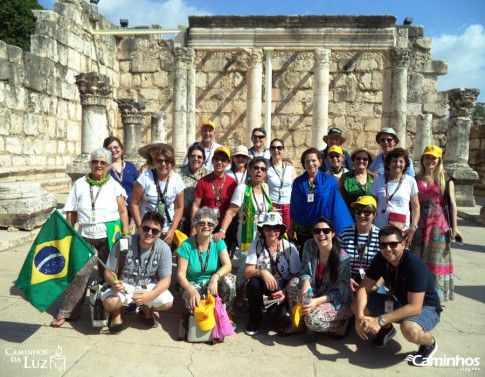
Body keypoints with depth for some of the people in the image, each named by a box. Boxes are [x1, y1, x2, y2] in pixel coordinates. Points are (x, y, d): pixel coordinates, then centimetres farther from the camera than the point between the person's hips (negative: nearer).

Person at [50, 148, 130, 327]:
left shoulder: (114, 185, 1)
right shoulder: (80, 184, 4)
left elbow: (123, 212, 1)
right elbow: (71, 213, 6)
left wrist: (126, 235, -4)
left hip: (110, 237, 0)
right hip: (85, 237, 1)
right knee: (79, 274, -5)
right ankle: (66, 312, 10)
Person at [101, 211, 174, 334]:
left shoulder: (164, 249, -17)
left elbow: (165, 280, -14)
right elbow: (109, 272, -11)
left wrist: (149, 295, -33)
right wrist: (114, 283, -36)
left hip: (149, 286, 2)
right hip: (124, 284, -1)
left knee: (167, 302, -24)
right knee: (110, 303, -32)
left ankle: (146, 310, 14)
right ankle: (116, 314, 9)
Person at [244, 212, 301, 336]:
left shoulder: (290, 248, -12)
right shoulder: (256, 245, -12)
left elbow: (296, 276, -8)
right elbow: (247, 272, -16)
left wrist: (285, 291, -23)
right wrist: (262, 272, -36)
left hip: (284, 287, -1)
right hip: (263, 284, 1)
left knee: (275, 315, -26)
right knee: (253, 283, -33)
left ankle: (281, 305, 14)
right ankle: (255, 318, -4)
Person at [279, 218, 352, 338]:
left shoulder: (343, 259, -23)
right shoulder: (309, 246, -10)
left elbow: (340, 293, -20)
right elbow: (305, 272, -7)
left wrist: (317, 301, -35)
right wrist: (306, 283, -32)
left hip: (338, 301, -5)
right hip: (315, 293, 5)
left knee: (313, 320, -30)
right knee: (294, 283, -21)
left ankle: (342, 322, 3)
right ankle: (298, 324, -1)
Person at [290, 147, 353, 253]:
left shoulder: (329, 181, -4)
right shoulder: (298, 182, 2)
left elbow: (337, 206, -5)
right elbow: (293, 207, 6)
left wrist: (341, 231, -9)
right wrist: (291, 228, 6)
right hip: (302, 230, 2)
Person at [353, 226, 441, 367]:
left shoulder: (414, 265, -30)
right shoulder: (380, 259, -12)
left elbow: (415, 307, -34)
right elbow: (363, 288, -13)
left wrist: (380, 321, -37)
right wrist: (360, 317, -31)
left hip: (425, 308, -6)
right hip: (397, 302, 6)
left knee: (410, 329, -39)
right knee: (356, 304, -11)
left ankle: (430, 343, -2)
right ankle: (387, 329, 17)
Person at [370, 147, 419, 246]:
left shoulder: (410, 181, 3)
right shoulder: (379, 180, 5)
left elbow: (415, 207, 6)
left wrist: (413, 227, -4)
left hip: (403, 230, 0)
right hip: (380, 228, 1)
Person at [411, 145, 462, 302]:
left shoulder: (446, 179, 2)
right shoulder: (415, 179, 7)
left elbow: (452, 203, -2)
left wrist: (454, 227, -8)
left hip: (439, 225, -2)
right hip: (420, 224, 2)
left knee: (436, 260, 4)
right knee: (418, 259, 6)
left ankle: (436, 293, 15)